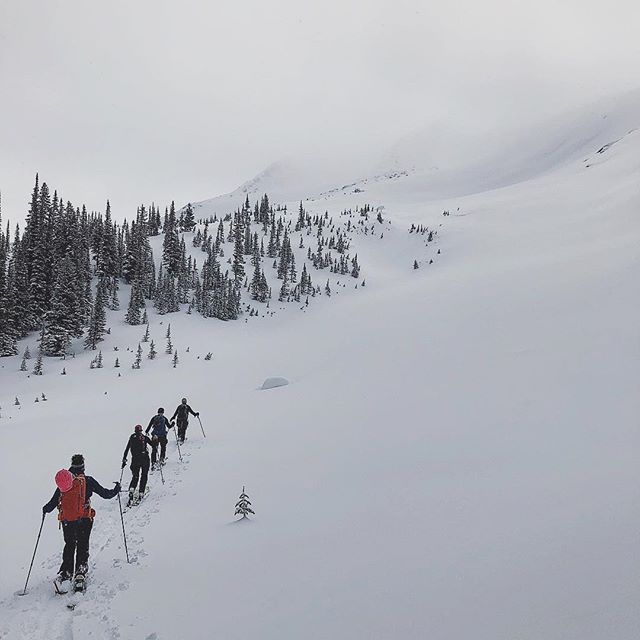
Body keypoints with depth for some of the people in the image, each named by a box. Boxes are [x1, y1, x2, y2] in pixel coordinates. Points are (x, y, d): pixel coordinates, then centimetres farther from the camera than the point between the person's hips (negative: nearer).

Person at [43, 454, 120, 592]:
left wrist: (45, 509, 27)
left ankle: (65, 573, 3)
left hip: (66, 521, 3)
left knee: (69, 545, 16)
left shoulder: (63, 482, 3)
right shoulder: (88, 481, -4)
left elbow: (53, 502, 6)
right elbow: (105, 494, -1)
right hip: (84, 519, -2)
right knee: (82, 545, 13)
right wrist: (116, 490, 18)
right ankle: (80, 572, 2)